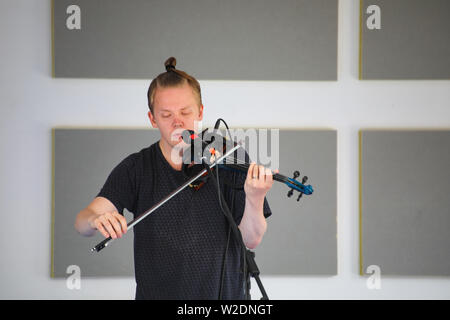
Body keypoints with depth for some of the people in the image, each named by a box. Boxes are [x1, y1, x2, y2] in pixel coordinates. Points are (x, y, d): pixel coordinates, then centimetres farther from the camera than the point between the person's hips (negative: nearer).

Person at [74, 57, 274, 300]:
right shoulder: (136, 168, 4)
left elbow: (251, 240, -4)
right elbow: (82, 222, -6)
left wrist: (254, 200, -23)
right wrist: (96, 220, -28)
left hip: (223, 293, -1)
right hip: (155, 293, 1)